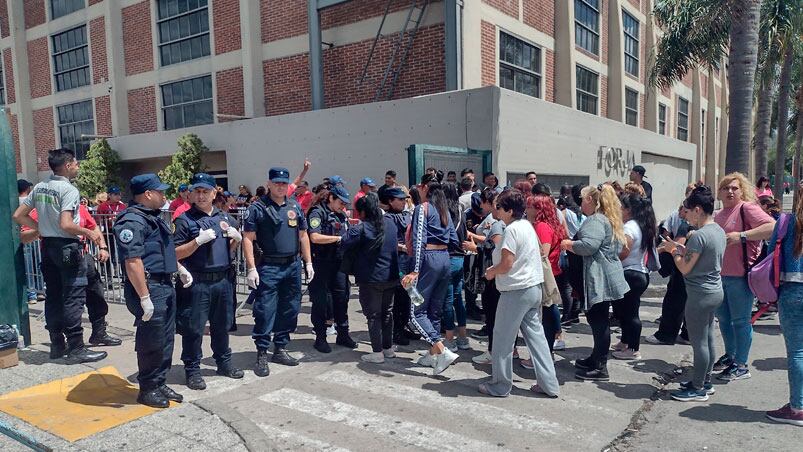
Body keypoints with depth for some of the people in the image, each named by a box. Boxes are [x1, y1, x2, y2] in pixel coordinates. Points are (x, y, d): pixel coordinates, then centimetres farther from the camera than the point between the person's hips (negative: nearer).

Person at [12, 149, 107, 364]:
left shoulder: (39, 188, 8)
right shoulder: (69, 190, -15)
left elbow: (18, 216, 10)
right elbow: (66, 225, -24)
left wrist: (41, 228, 15)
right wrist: (89, 233, -11)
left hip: (47, 246, 8)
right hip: (67, 247, -8)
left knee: (53, 296, 12)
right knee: (73, 298, -4)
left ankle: (57, 345, 21)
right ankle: (76, 348, -2)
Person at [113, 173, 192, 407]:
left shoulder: (154, 217, 15)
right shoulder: (132, 221, -18)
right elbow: (133, 261, -24)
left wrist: (180, 269, 24)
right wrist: (144, 298, -26)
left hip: (166, 286, 10)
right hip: (149, 288, -10)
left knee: (166, 340, 16)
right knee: (151, 342, 1)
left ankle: (160, 384, 29)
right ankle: (147, 390, 17)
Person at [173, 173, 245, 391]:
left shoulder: (225, 217, 12)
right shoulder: (184, 220, -5)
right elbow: (176, 254, -9)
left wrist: (237, 238, 1)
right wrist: (199, 240, -20)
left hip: (223, 280, 5)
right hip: (197, 282, -5)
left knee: (222, 325, 16)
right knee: (194, 328, 2)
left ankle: (224, 362, 30)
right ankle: (192, 370, 14)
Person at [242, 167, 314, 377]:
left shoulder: (295, 207, 12)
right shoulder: (257, 208, -3)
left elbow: (303, 235, 17)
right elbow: (248, 239, -6)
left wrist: (308, 263, 12)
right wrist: (251, 268, -13)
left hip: (293, 266, 5)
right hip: (268, 267, -5)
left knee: (290, 309, 10)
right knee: (265, 310, -5)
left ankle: (280, 349, 23)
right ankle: (261, 355, 5)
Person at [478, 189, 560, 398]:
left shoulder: (512, 229, -17)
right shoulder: (527, 225, 11)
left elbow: (506, 264, -22)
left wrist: (491, 272, -1)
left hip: (516, 291, -9)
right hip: (534, 287, 9)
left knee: (503, 338, 3)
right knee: (535, 334, 13)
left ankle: (500, 386, 14)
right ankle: (549, 384, 16)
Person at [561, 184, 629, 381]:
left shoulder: (596, 220, -14)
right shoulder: (608, 219, 20)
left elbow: (588, 245, -28)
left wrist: (569, 244, -8)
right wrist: (573, 245, 18)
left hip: (599, 279, -11)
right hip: (604, 277, 11)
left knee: (598, 321, -5)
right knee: (599, 320, 18)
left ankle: (600, 368, 0)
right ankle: (596, 358, 29)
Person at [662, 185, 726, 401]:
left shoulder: (699, 235, -21)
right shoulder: (719, 231, 9)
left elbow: (685, 268, -18)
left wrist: (674, 251, -2)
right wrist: (681, 249, 12)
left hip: (701, 294, -10)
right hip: (715, 290, 10)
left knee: (699, 342, 0)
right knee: (708, 339, 17)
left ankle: (698, 389, 9)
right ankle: (706, 381, 29)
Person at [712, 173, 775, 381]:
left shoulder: (747, 208, -8)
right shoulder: (717, 215, 16)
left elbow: (772, 227, -22)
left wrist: (742, 235, -26)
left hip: (739, 276, -8)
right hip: (719, 275, 8)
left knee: (740, 321, 0)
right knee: (723, 318, 18)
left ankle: (741, 365, 10)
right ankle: (730, 355, 35)